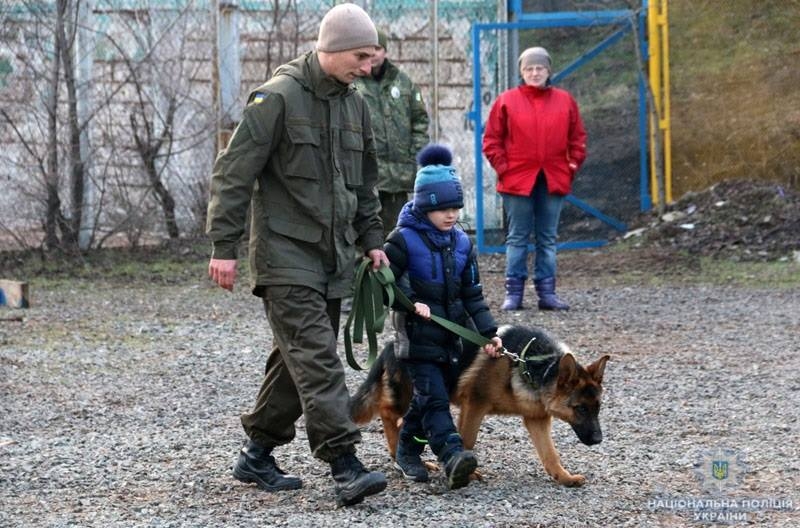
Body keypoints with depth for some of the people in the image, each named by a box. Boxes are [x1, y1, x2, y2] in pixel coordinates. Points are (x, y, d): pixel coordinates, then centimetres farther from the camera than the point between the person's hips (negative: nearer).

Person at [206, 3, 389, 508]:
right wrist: (224, 247, -13)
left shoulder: (354, 104, 12)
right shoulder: (278, 98, -12)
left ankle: (258, 454, 21)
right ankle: (345, 465, -20)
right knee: (316, 356, -14)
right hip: (286, 252, -8)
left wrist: (372, 239, 17)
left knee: (297, 357, 11)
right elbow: (233, 173, -12)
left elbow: (365, 180, 24)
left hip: (334, 255, 8)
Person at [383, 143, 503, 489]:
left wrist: (489, 332, 1)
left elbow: (473, 295, 9)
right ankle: (453, 457, -29)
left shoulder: (461, 243, 8)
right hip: (418, 337, -6)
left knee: (426, 398, 13)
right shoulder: (403, 240, -9)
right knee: (434, 399, -16)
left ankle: (407, 453, 28)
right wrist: (411, 302, -21)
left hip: (451, 337, 6)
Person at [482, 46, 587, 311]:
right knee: (517, 238, 1)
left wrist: (573, 163, 2)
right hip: (518, 180, -2)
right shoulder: (506, 101, 0)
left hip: (554, 180, 2)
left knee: (548, 239, 7)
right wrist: (502, 167, -6)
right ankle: (513, 292, 4)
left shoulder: (565, 101, 7)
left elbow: (577, 137, 12)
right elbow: (492, 140, 2)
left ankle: (547, 292, 11)